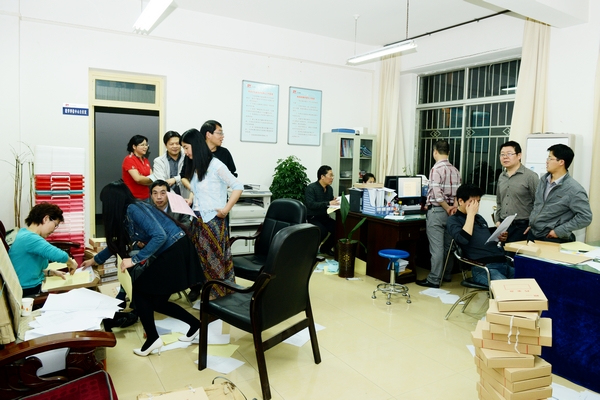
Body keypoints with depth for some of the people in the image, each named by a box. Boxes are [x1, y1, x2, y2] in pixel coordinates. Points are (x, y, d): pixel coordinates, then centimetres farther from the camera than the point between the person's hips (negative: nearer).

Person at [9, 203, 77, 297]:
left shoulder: (24, 233, 11)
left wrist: (52, 272, 6)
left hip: (33, 287, 10)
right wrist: (71, 262, -15)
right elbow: (59, 255, -35)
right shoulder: (30, 238, -21)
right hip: (29, 293, -10)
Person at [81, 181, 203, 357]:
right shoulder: (125, 215, 13)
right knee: (157, 301, 13)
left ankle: (153, 339, 7)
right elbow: (117, 243, 28)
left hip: (175, 252, -9)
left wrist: (134, 259, -20)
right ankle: (195, 324, 24)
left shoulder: (133, 209, -16)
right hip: (169, 253, 9)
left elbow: (160, 236, -25)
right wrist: (94, 260, 40)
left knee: (140, 291, 0)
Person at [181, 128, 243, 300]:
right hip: (197, 219, 7)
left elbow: (238, 187, -12)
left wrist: (226, 209, -17)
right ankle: (199, 289, 25)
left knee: (213, 259, 3)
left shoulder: (215, 165, -13)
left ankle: (216, 296, 15)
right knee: (197, 257, 12)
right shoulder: (194, 167, 11)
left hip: (212, 220, -7)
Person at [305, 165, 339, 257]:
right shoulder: (311, 188, -14)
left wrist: (335, 202, -11)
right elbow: (310, 204, -26)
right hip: (312, 218, -7)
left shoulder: (330, 188, 9)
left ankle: (325, 248, 9)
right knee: (323, 231, -32)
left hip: (324, 217, 7)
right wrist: (328, 203, -31)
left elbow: (331, 202, 14)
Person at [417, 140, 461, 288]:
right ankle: (447, 275, 27)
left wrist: (447, 208, -11)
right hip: (450, 211, 8)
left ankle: (434, 280, 0)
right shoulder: (455, 170, 10)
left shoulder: (436, 169, -13)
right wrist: (454, 207, 2)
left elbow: (437, 194, -21)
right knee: (448, 245, 15)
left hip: (437, 211, -8)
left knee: (436, 247, -5)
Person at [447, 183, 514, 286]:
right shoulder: (453, 220, 5)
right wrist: (470, 214, -5)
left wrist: (499, 238, 12)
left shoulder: (479, 218, 26)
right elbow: (463, 239, -16)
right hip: (484, 268, -7)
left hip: (503, 263, 8)